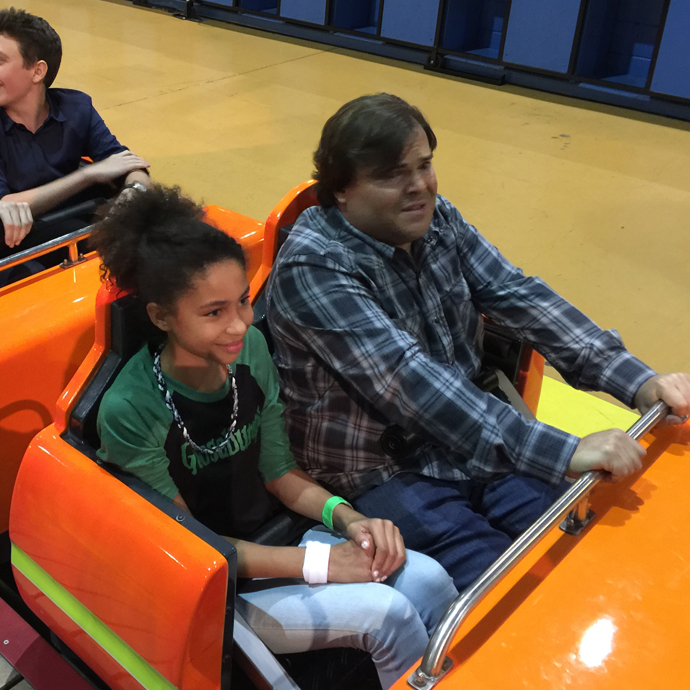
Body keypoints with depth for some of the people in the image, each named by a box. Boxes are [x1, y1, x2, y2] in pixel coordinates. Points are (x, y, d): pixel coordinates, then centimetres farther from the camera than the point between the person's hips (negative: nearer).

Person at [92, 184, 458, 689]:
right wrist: (317, 562, -22)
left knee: (429, 581, -17)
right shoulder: (129, 411, -23)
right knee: (387, 614, -22)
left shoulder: (251, 350, -7)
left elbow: (278, 471, 3)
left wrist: (347, 519, -15)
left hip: (271, 539, 5)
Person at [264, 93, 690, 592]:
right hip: (382, 474, -6)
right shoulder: (312, 270, -21)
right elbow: (410, 383, -31)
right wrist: (564, 452, -37)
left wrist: (639, 382, -17)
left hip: (469, 443, 6)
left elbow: (519, 296, -5)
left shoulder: (437, 219, 2)